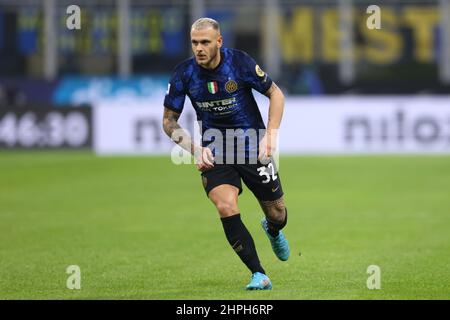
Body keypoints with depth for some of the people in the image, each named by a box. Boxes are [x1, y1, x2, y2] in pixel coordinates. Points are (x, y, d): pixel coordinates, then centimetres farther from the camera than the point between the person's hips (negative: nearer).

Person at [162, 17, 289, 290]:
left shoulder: (240, 62, -14)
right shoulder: (184, 74, -9)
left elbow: (276, 93, -2)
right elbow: (169, 120, 2)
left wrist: (271, 135, -13)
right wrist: (195, 149, -12)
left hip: (253, 146, 0)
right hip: (214, 152, 1)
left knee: (277, 215, 7)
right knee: (226, 207, -24)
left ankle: (273, 230, 48)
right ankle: (259, 275, -17)